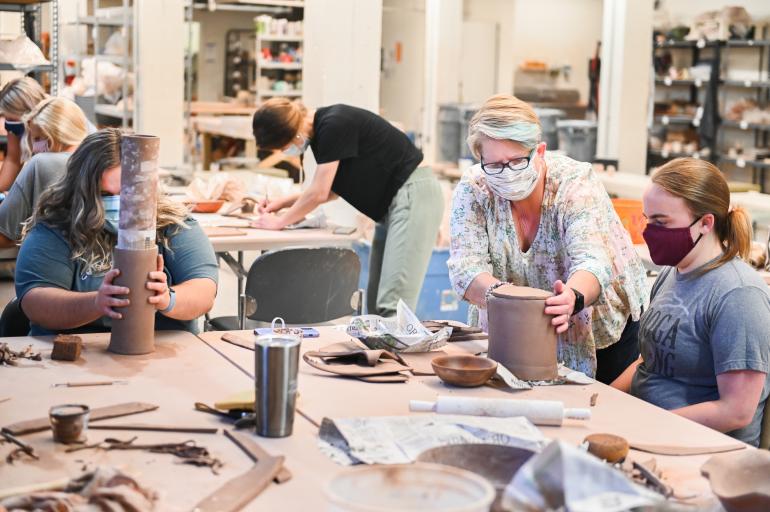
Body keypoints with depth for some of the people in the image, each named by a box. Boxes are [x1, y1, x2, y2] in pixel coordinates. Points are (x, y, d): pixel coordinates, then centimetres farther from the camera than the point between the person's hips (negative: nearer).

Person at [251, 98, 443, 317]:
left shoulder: (333, 125, -18)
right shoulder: (322, 129, 10)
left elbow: (318, 193, -17)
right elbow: (334, 188, 23)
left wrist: (280, 221, -3)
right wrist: (285, 202, 17)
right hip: (393, 203, 10)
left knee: (390, 305, -16)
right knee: (375, 303, 7)